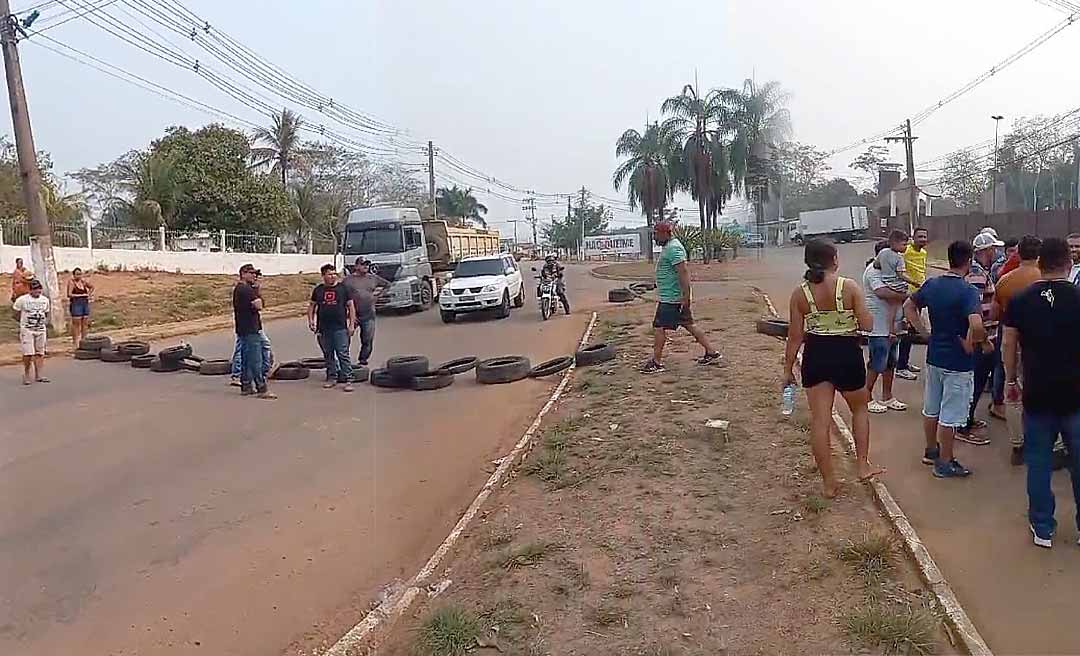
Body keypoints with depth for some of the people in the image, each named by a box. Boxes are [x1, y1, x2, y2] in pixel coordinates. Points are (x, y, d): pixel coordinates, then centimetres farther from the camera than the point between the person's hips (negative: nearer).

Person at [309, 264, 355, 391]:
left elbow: (351, 306, 3)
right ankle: (332, 378, 22)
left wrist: (352, 324, -2)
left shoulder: (342, 288, 2)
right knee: (328, 355, 11)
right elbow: (312, 305, 18)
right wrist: (310, 321, 7)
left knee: (343, 354, -7)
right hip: (323, 329, 3)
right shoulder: (318, 290, 9)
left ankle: (348, 380, -6)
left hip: (340, 328, -3)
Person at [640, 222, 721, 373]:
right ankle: (711, 353, 19)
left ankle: (656, 362, 2)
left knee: (658, 327, -5)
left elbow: (683, 271, -24)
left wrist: (685, 296, -26)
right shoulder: (668, 247, 16)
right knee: (689, 325, 13)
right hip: (673, 297, 11)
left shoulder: (673, 248, -17)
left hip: (671, 298, -11)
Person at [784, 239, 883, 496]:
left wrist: (788, 369, 4)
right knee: (859, 408, 26)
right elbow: (867, 324, -8)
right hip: (847, 354, -1)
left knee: (820, 420, 6)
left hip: (815, 357, 1)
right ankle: (863, 465, 26)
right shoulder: (849, 286, -10)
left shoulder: (799, 293, -5)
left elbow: (795, 336, -3)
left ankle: (829, 482, 15)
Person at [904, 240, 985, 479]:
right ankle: (945, 463, 14)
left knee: (931, 408, 19)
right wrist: (972, 342, -16)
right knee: (950, 415, 4)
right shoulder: (968, 291, -21)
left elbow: (908, 307, 12)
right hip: (958, 362, -6)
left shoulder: (931, 284, 0)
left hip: (934, 356, 7)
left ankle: (931, 451, 35)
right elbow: (976, 325, -34)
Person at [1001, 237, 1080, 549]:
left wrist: (1011, 381, 13)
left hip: (1037, 394, 1)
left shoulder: (1020, 301, -4)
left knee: (1038, 462, 10)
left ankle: (1042, 529, 17)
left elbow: (1010, 345, 1)